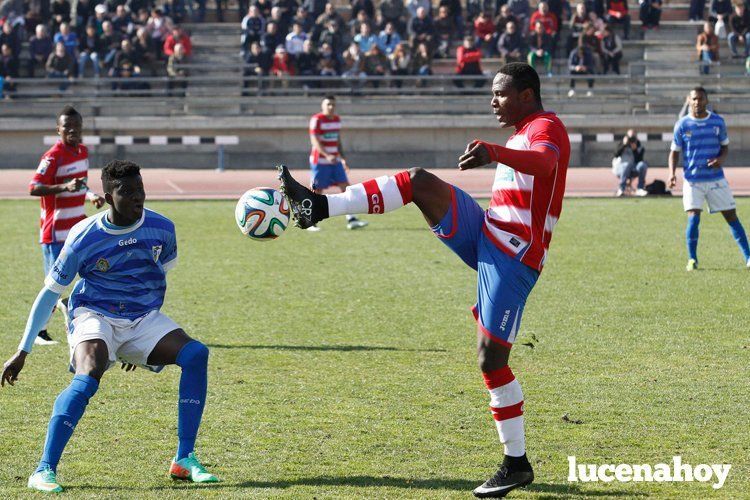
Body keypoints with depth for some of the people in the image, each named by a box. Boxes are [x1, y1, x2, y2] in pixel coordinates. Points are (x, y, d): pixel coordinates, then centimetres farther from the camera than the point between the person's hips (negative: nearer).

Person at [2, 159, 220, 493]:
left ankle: (184, 460, -14)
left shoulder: (161, 229, -4)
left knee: (195, 354, -20)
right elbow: (50, 292, -4)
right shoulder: (84, 237, -13)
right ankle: (44, 471, -27)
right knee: (87, 379, -33)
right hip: (94, 316, -4)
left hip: (144, 320, 4)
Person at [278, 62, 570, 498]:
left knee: (492, 359, -9)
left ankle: (517, 464, 1)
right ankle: (319, 207, -16)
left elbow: (543, 160, -34)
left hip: (512, 257, -9)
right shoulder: (523, 134, 24)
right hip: (484, 236, 9)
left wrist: (495, 152, -54)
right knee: (419, 181, -8)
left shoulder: (547, 128, -8)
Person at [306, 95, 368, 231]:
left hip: (335, 161, 7)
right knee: (317, 192, -1)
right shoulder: (317, 120, -11)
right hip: (320, 161, -7)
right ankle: (310, 223, 10)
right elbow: (315, 141, -20)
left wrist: (342, 158, 17)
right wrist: (327, 155, -32)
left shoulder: (337, 119, 12)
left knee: (345, 187, -3)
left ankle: (351, 220, -5)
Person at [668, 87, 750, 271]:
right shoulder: (682, 125, -2)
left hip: (716, 178, 2)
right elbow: (674, 151, 3)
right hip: (692, 181, -1)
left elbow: (725, 145, 12)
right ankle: (692, 259, 1)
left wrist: (721, 158, -11)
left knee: (731, 216, 3)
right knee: (693, 218, -13)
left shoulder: (718, 122, 2)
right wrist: (672, 173, -13)